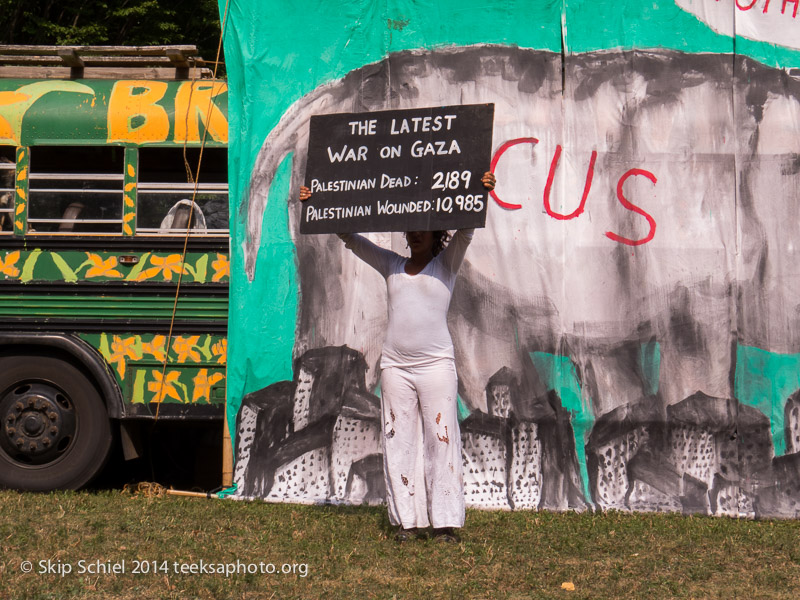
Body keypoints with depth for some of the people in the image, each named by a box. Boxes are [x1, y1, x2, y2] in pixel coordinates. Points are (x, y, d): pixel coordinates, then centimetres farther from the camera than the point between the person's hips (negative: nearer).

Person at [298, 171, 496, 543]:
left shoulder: (446, 264, 6)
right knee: (400, 442, 2)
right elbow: (351, 238, 16)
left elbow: (465, 232, -9)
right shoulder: (392, 266, 15)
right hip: (395, 365, 4)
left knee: (441, 440, -6)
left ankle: (445, 521, -3)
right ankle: (407, 520, 6)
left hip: (436, 364, -4)